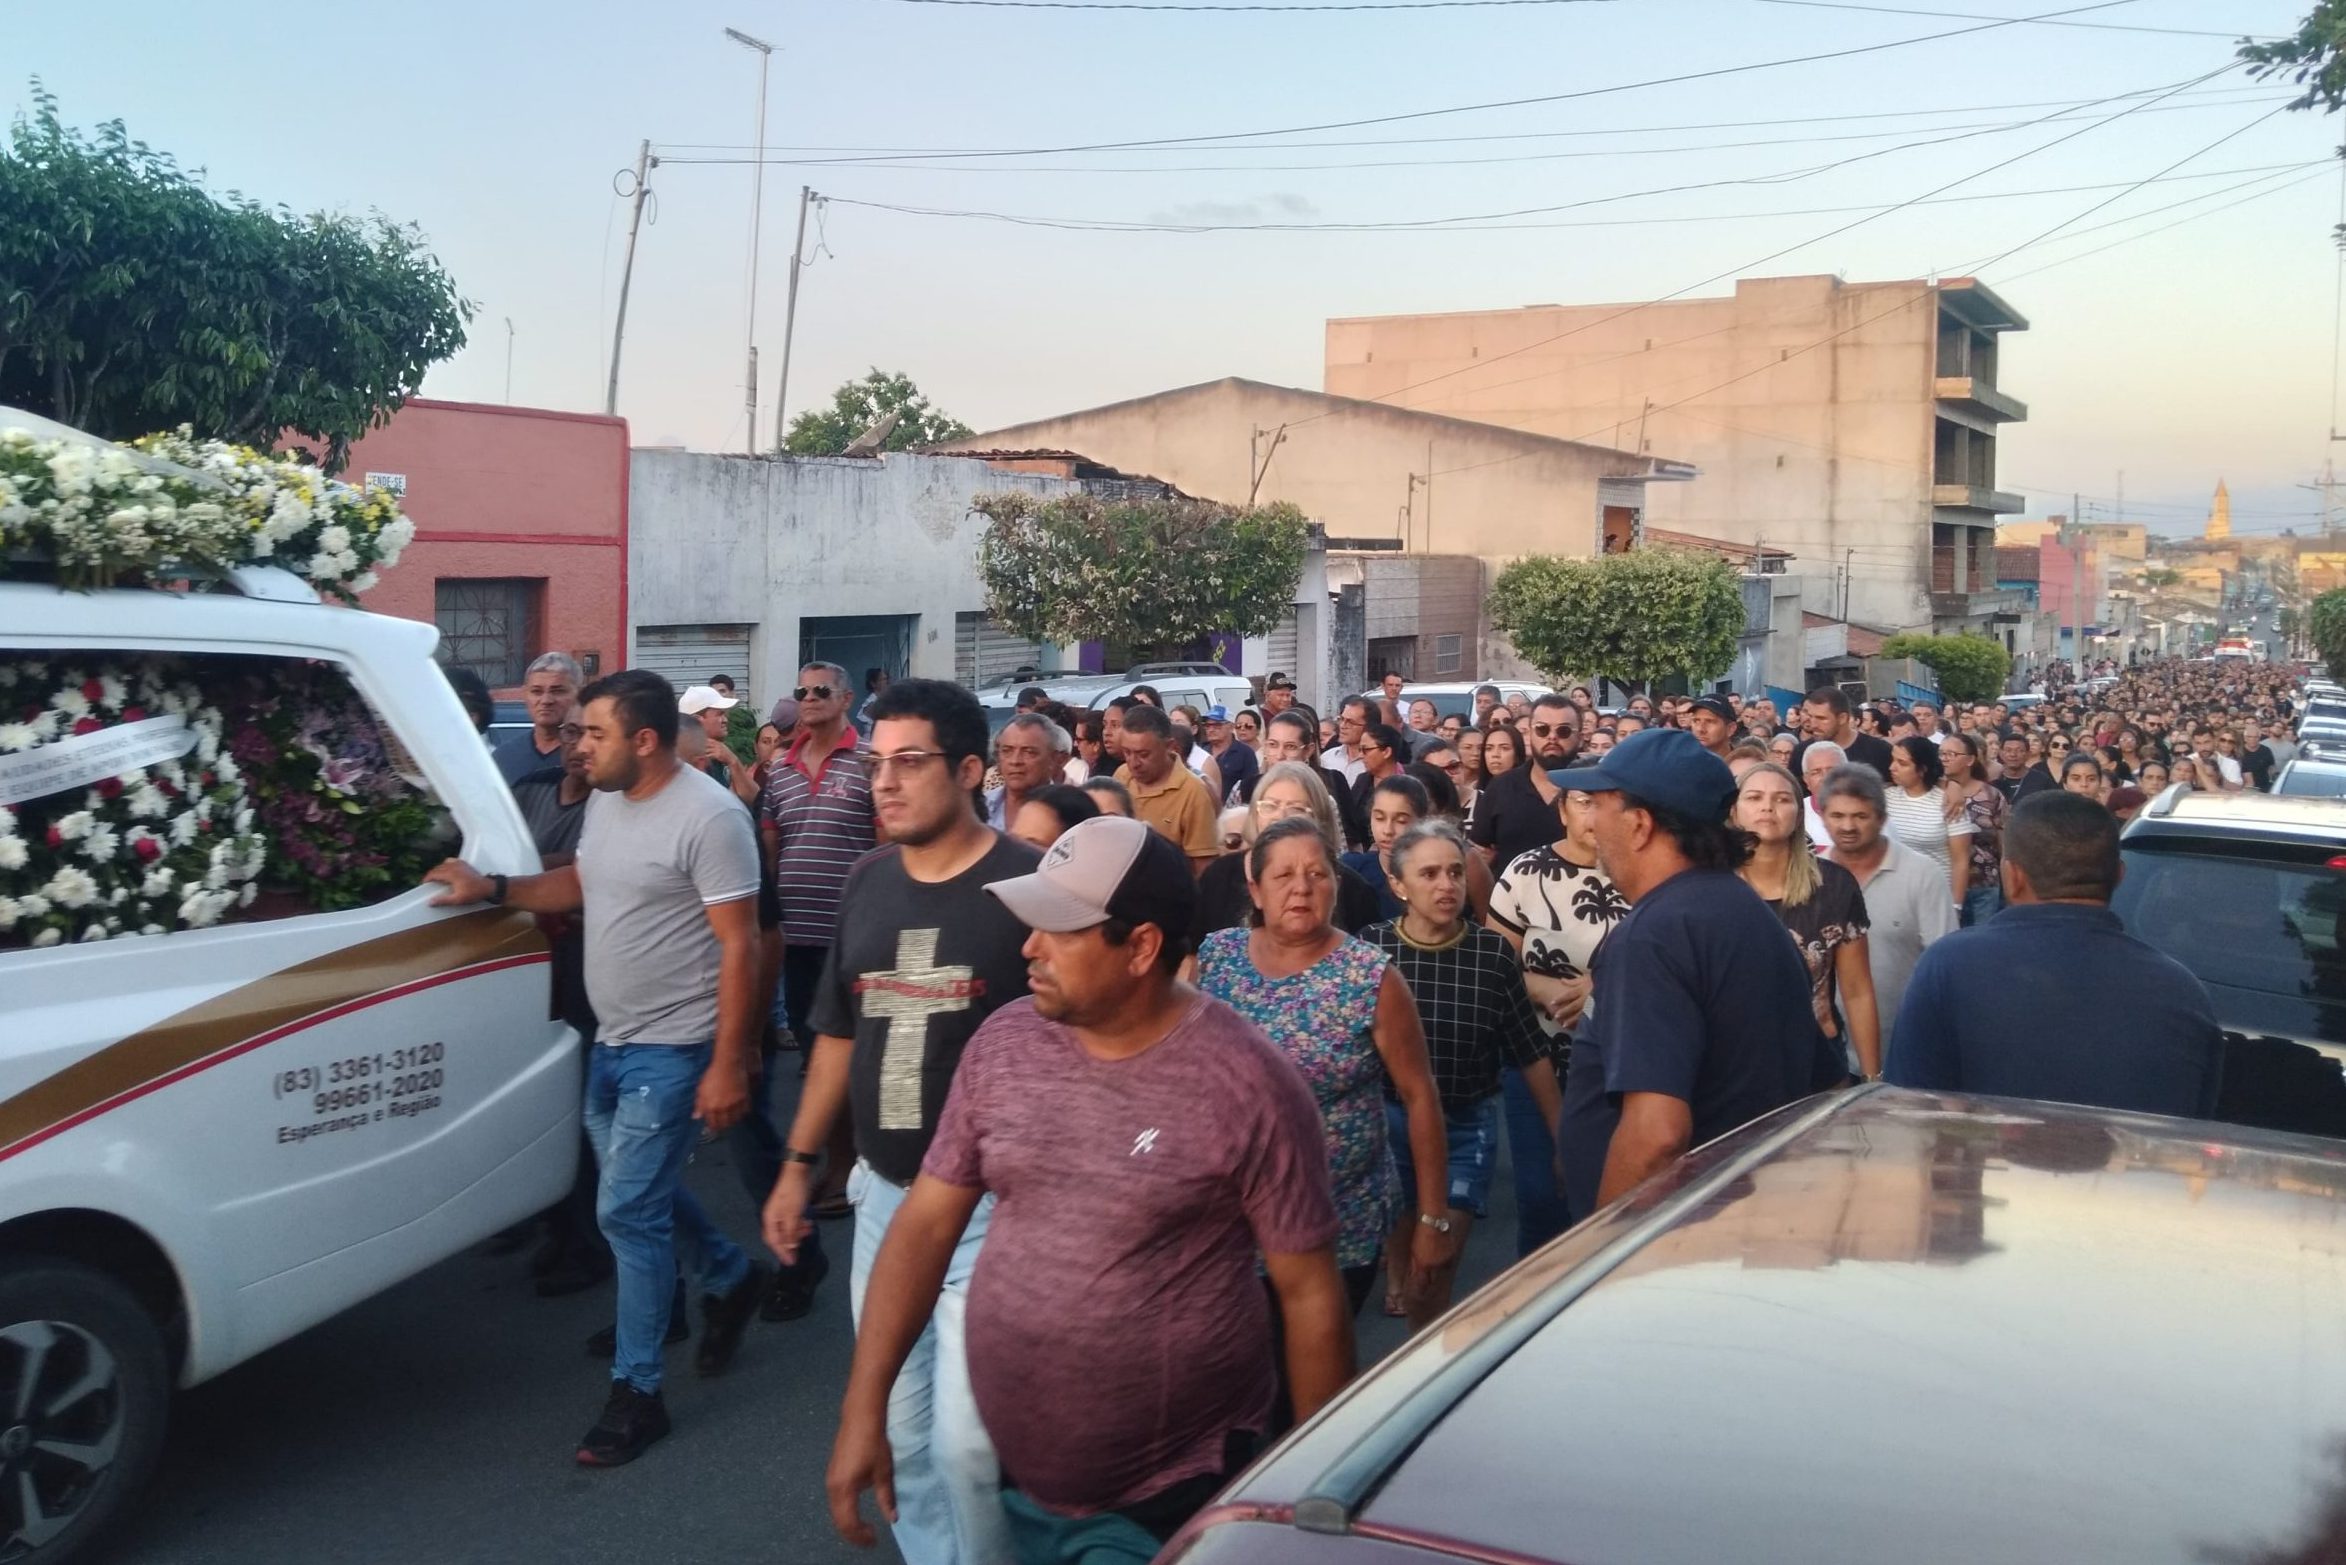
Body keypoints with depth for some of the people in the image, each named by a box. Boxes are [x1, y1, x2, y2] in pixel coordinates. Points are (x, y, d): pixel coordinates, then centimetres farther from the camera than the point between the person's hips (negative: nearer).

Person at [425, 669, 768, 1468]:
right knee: (643, 1191, 21)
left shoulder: (709, 818, -21)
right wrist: (492, 889, 5)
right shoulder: (606, 803, 5)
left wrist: (728, 1065, -22)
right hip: (611, 1042, 9)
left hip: (672, 1052, -9)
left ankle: (636, 1392, 8)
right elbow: (578, 883, 22)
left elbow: (739, 946, -21)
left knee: (628, 1212, -5)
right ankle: (731, 1277, 45)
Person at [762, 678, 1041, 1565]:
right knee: (901, 1435, 15)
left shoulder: (1027, 885, -13)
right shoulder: (868, 883, 7)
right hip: (883, 1196, 6)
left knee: (964, 1442, -5)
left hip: (993, 1205, -6)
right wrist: (798, 1164, 15)